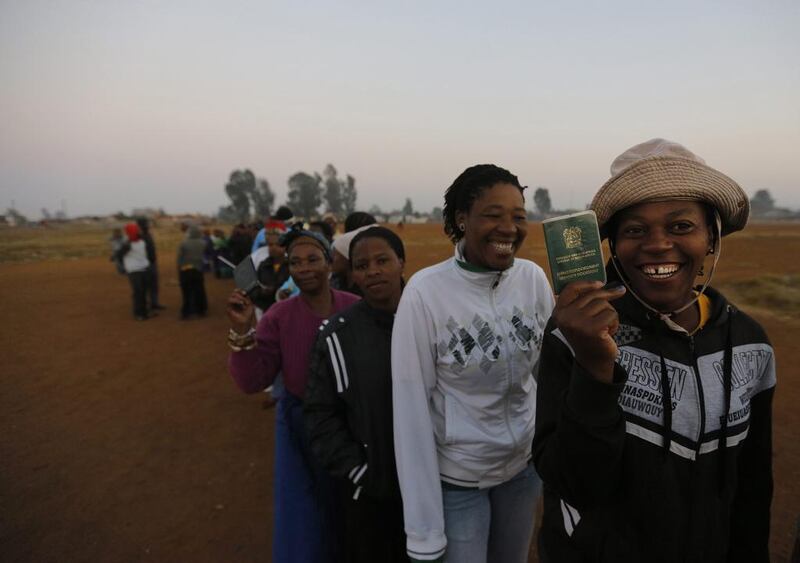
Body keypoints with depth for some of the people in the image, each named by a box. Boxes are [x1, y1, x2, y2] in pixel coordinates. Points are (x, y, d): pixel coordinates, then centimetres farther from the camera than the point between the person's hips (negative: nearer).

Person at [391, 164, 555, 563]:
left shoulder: (534, 278, -9)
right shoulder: (426, 292, -21)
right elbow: (411, 407, -17)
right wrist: (424, 530, -14)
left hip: (524, 464, 5)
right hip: (456, 476, -4)